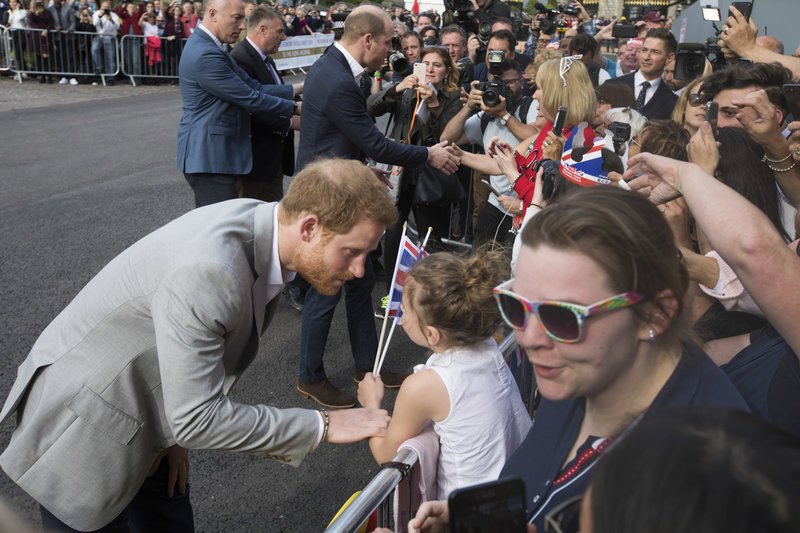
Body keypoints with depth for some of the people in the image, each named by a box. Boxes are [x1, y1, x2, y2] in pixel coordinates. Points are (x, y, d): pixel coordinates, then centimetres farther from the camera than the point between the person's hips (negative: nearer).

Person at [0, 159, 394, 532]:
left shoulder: (259, 224, -9)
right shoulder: (206, 269, -36)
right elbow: (197, 418, -32)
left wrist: (174, 432, 3)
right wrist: (323, 426, -26)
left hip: (145, 414, 8)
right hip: (83, 427, -8)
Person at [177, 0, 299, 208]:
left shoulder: (209, 46, 13)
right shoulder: (205, 55, -20)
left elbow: (253, 87, 10)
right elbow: (248, 98, -17)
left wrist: (294, 90, 2)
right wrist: (293, 107, -6)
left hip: (215, 153, 10)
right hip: (209, 156, -10)